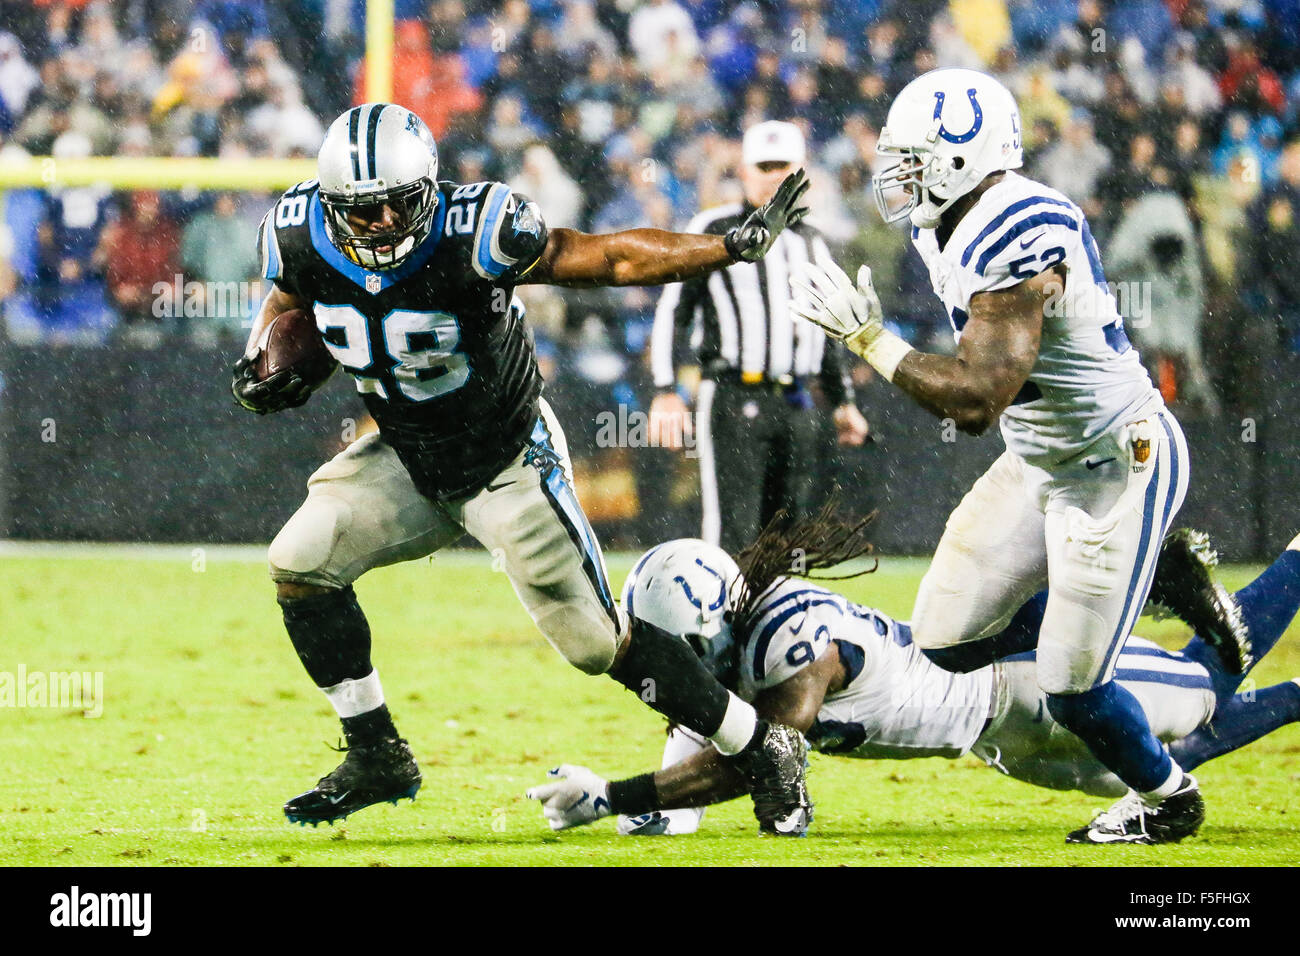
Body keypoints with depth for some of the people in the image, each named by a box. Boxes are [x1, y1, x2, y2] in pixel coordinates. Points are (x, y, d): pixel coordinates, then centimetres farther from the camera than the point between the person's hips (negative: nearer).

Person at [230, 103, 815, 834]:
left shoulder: (470, 233, -29)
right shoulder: (306, 238, -14)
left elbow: (613, 259, -23)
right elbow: (290, 300, 10)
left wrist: (738, 244, -29)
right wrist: (263, 365, -10)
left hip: (510, 458, -5)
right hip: (408, 457, 5)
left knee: (597, 641, -5)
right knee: (301, 564, -12)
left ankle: (763, 752, 11)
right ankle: (377, 759, 3)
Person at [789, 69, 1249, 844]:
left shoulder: (1018, 242, -30)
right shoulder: (950, 229, 1)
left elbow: (977, 400, -32)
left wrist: (870, 338, -27)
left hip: (1120, 468, -10)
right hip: (1042, 461, 10)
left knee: (1074, 692, -6)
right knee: (948, 643, 8)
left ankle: (1169, 801, 25)